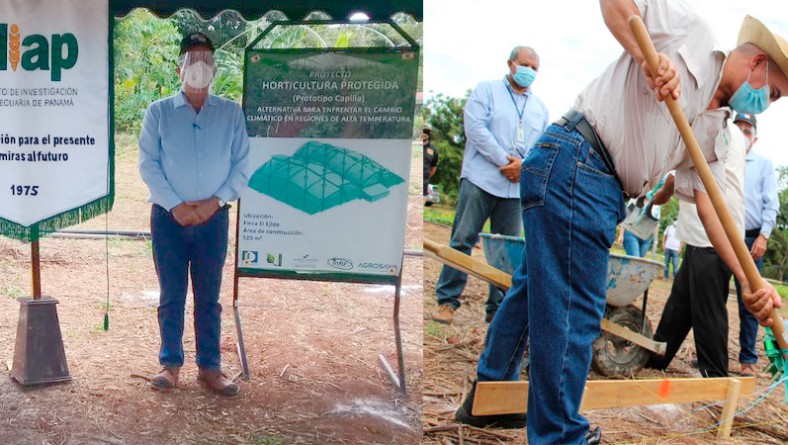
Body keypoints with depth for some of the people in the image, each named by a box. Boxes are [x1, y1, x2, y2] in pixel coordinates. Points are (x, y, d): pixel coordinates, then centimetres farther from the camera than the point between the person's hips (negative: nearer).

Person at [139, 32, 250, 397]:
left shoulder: (231, 113, 5)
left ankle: (209, 368, 16)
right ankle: (170, 364, 19)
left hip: (213, 218, 1)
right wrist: (175, 206, -12)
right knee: (171, 296, 6)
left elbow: (241, 165, 1)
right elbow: (148, 164, -2)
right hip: (168, 217, -1)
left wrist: (215, 202, -11)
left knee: (209, 298, 8)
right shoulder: (158, 112, 2)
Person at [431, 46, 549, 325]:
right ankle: (447, 301, -1)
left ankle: (498, 307, 11)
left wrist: (525, 165, -7)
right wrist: (504, 161, -13)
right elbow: (476, 127, -7)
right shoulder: (487, 90, 7)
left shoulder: (540, 107, 21)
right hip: (481, 179, -4)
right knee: (463, 239, -7)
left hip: (517, 186, 4)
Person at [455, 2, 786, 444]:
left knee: (537, 288, 18)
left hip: (604, 192, 10)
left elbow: (710, 206, 11)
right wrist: (648, 59, -22)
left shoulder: (714, 130, 18)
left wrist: (750, 280, 1)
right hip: (572, 162, -10)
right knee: (575, 312, -7)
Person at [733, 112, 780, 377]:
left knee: (748, 303, -2)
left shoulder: (764, 164, 10)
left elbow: (771, 205, 4)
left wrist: (763, 236, -8)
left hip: (750, 240, -1)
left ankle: (748, 360, 5)